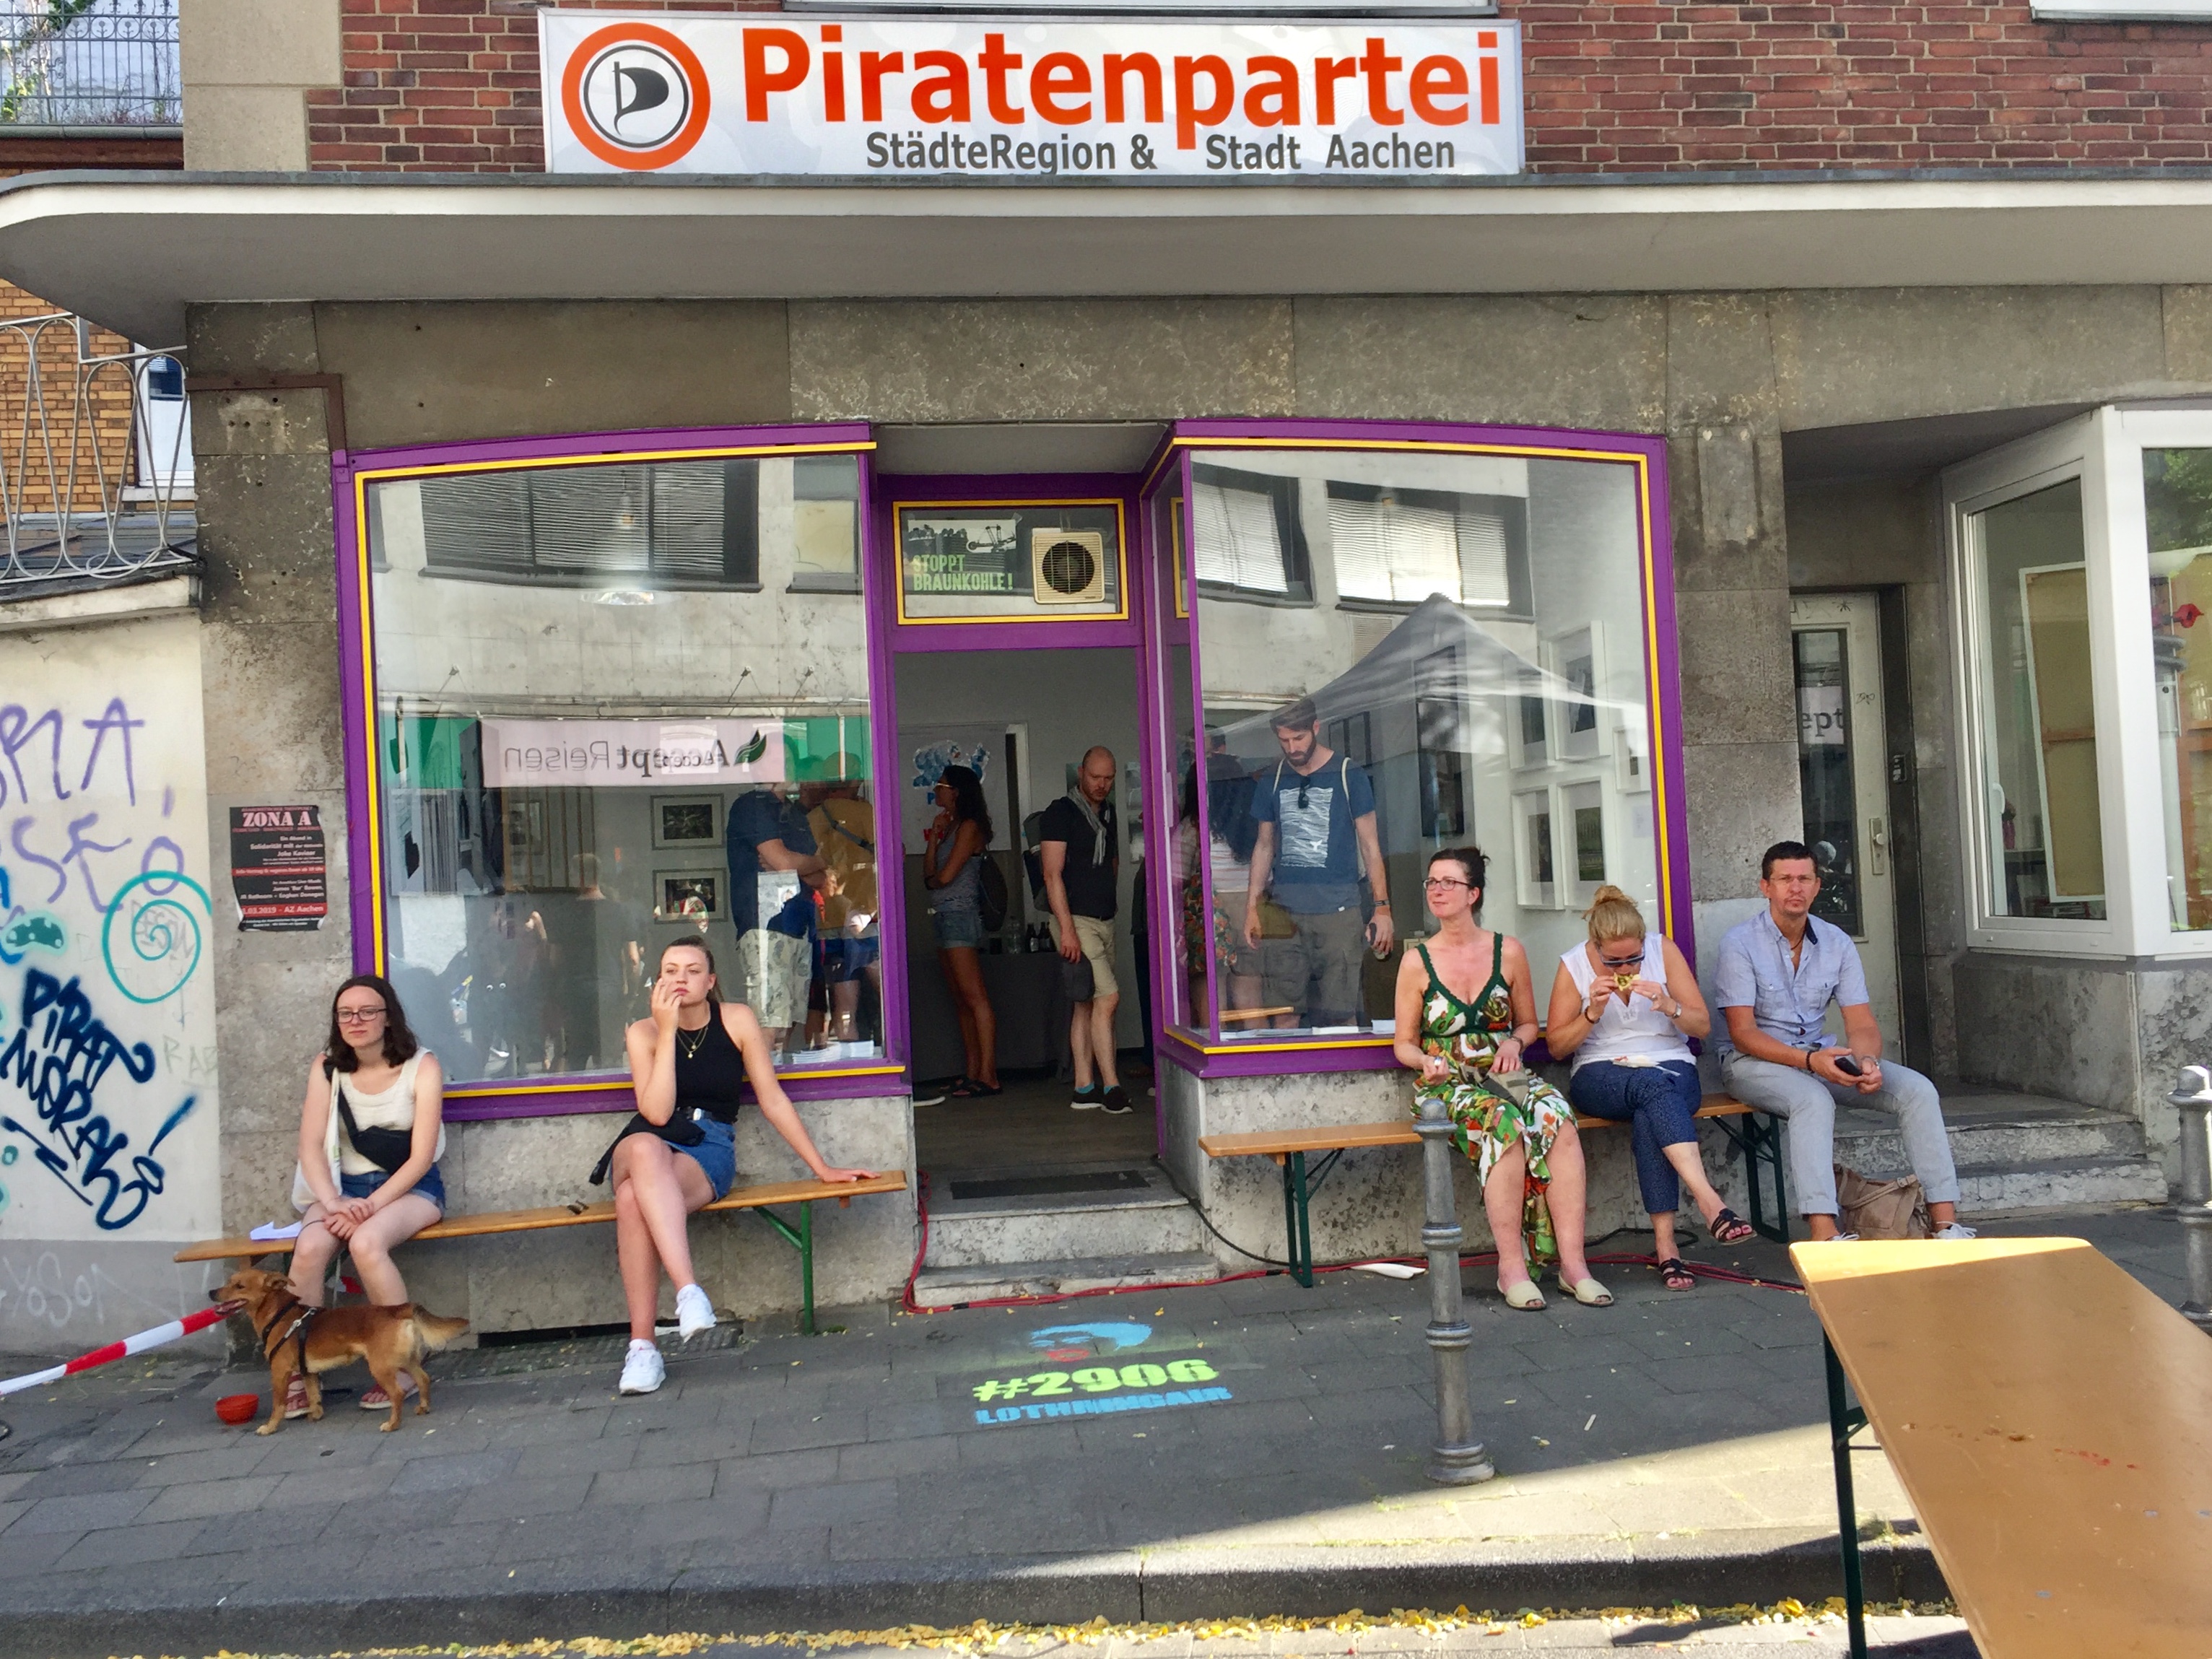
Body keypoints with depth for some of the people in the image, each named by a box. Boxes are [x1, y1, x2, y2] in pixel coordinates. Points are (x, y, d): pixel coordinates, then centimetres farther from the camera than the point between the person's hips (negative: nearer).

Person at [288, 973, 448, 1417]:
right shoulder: (327, 1067, 3)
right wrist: (333, 1203, -22)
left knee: (366, 1243, -33)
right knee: (309, 1248, -29)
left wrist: (369, 1205, -23)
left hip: (410, 1187, -3)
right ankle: (298, 1372, -18)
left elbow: (421, 1157, -11)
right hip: (344, 1184, 3)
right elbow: (311, 1146, -5)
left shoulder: (421, 1066, -6)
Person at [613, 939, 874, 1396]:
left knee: (634, 1200, -35)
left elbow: (773, 1099, 3)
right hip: (642, 1150, 1)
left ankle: (642, 1347, -33)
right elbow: (657, 1114, -14)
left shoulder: (737, 1020, -1)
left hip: (708, 1150, -1)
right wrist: (667, 1031, -16)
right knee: (645, 1149, -39)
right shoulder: (644, 1032, 0)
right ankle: (688, 1291, -44)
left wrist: (822, 1168, 1)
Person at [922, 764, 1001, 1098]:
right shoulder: (949, 826, 18)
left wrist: (931, 880, 9)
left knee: (975, 998, -12)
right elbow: (929, 876, 12)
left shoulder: (969, 827, -8)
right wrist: (933, 838, 3)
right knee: (961, 1002, 8)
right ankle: (973, 1073, 10)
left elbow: (943, 877, -13)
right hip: (945, 917, 10)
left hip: (961, 916, -10)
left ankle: (988, 1076, -14)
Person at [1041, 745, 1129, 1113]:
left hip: (1105, 920, 7)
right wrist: (1067, 928, -19)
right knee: (1107, 997, -14)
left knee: (1087, 1005, 8)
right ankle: (1111, 1086, -10)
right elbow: (1053, 874, -12)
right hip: (1076, 921, -7)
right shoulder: (1061, 812, -7)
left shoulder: (1109, 814, 15)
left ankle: (1085, 1089, 12)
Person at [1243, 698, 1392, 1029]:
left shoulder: (1349, 775, 2)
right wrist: (1252, 907, 10)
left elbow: (1369, 845, 3)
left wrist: (1382, 907, -4)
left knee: (1341, 1013, -4)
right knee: (1284, 1012, 1)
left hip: (1338, 911, -3)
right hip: (1283, 912, 3)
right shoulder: (1272, 781, 11)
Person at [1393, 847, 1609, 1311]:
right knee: (1504, 1123, -35)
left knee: (1557, 1118, -30)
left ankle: (1572, 1262, -30)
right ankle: (1512, 1267, -30)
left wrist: (1515, 1042, -3)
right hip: (1447, 1085, -2)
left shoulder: (1508, 952, 8)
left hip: (1504, 1076, 2)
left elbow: (1529, 1023, 19)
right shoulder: (1417, 962, 3)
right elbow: (1404, 1044, 7)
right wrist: (1427, 1061, -15)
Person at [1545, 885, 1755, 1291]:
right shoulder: (1573, 966, -1)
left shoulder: (1665, 950, 1)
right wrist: (1593, 1012, -14)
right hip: (1601, 1076, -1)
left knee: (1648, 1116, -37)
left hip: (1671, 1069, 1)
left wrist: (1668, 1006, -18)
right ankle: (1710, 1203, -50)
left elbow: (1702, 1026, 3)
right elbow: (1556, 1047, 2)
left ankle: (1664, 1242, -40)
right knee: (1655, 1087, -38)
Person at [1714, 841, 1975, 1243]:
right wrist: (1809, 1060, -29)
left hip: (1821, 1055, 6)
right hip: (1752, 1061, -6)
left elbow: (1861, 1024, 0)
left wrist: (1868, 1061, -24)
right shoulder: (1740, 943, -11)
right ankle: (1825, 1236, -45)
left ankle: (1946, 1224, -14)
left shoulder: (1837, 943, 5)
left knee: (1918, 1089, -13)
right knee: (1814, 1100, -37)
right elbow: (1742, 1033, -16)